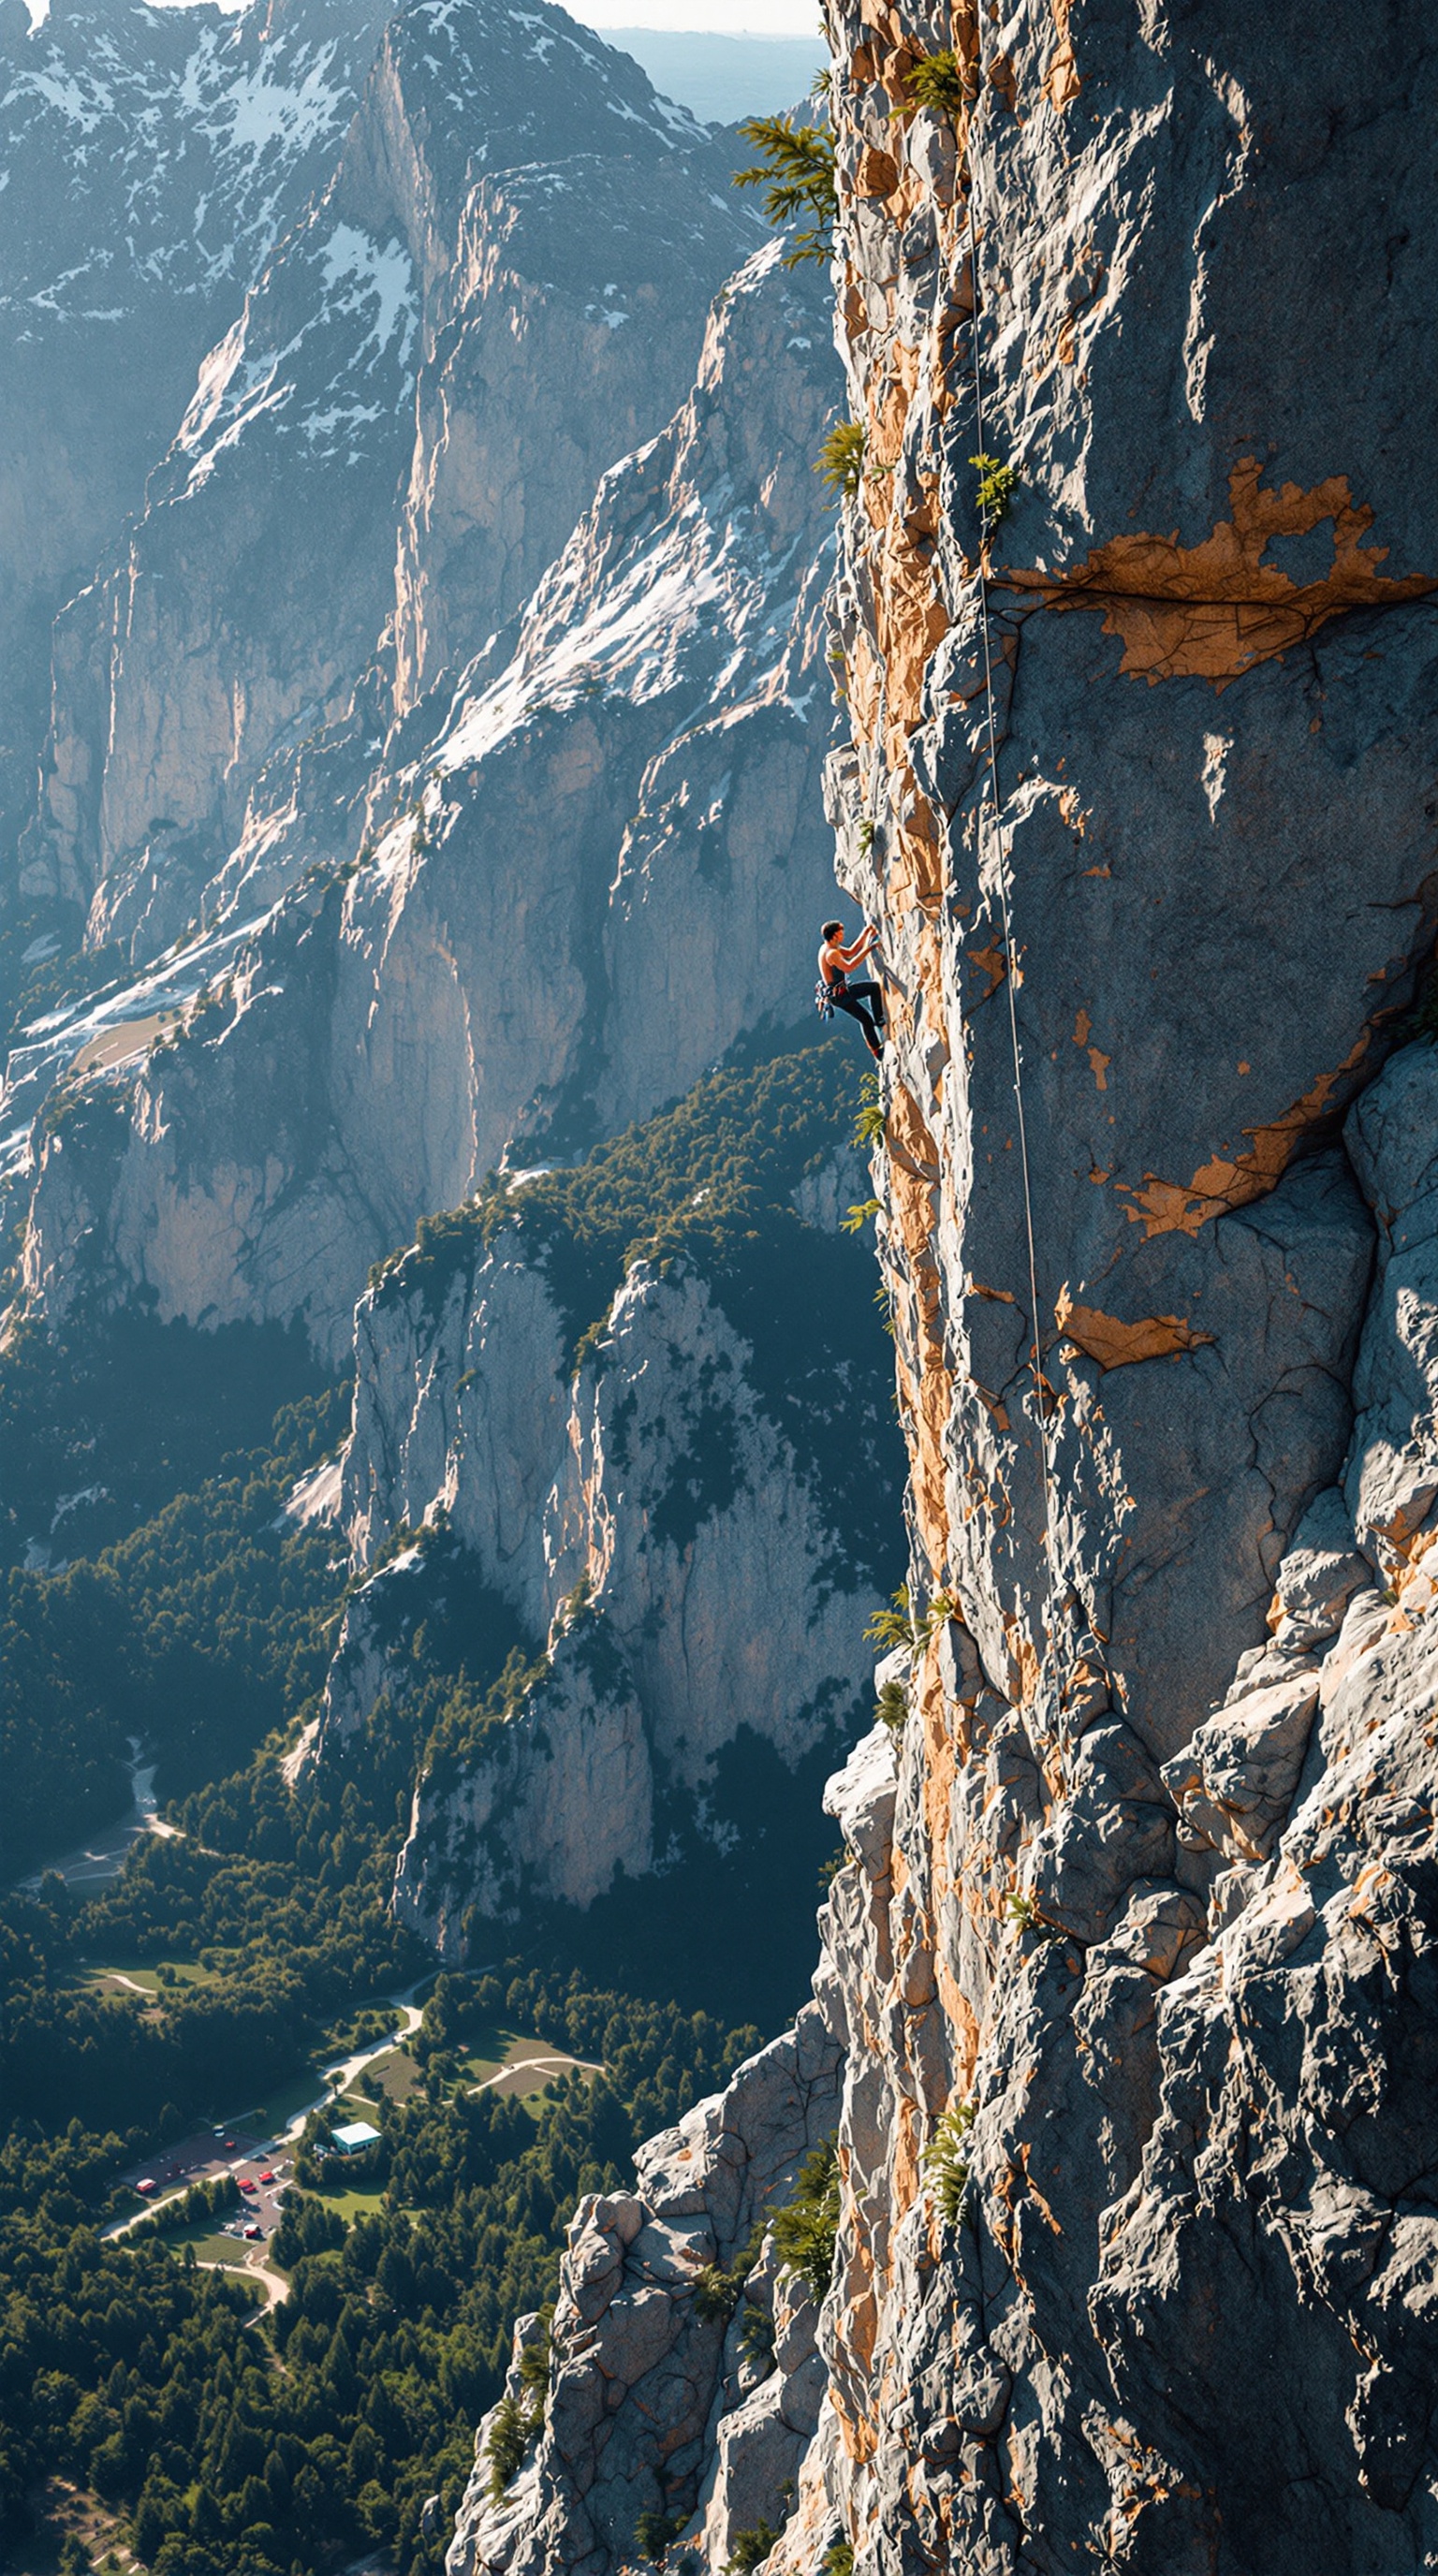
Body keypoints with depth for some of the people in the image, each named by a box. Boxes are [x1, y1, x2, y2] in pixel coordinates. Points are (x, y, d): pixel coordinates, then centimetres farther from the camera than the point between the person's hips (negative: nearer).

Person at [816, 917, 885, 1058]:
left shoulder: (827, 949, 10)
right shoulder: (831, 953, -22)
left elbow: (851, 952, 17)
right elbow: (849, 967, -35)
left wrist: (865, 934, 11)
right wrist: (867, 950, -32)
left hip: (836, 995, 10)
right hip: (839, 993, -10)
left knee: (866, 1019, 16)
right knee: (874, 987, -13)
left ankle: (878, 1052, 21)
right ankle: (880, 1021, -5)